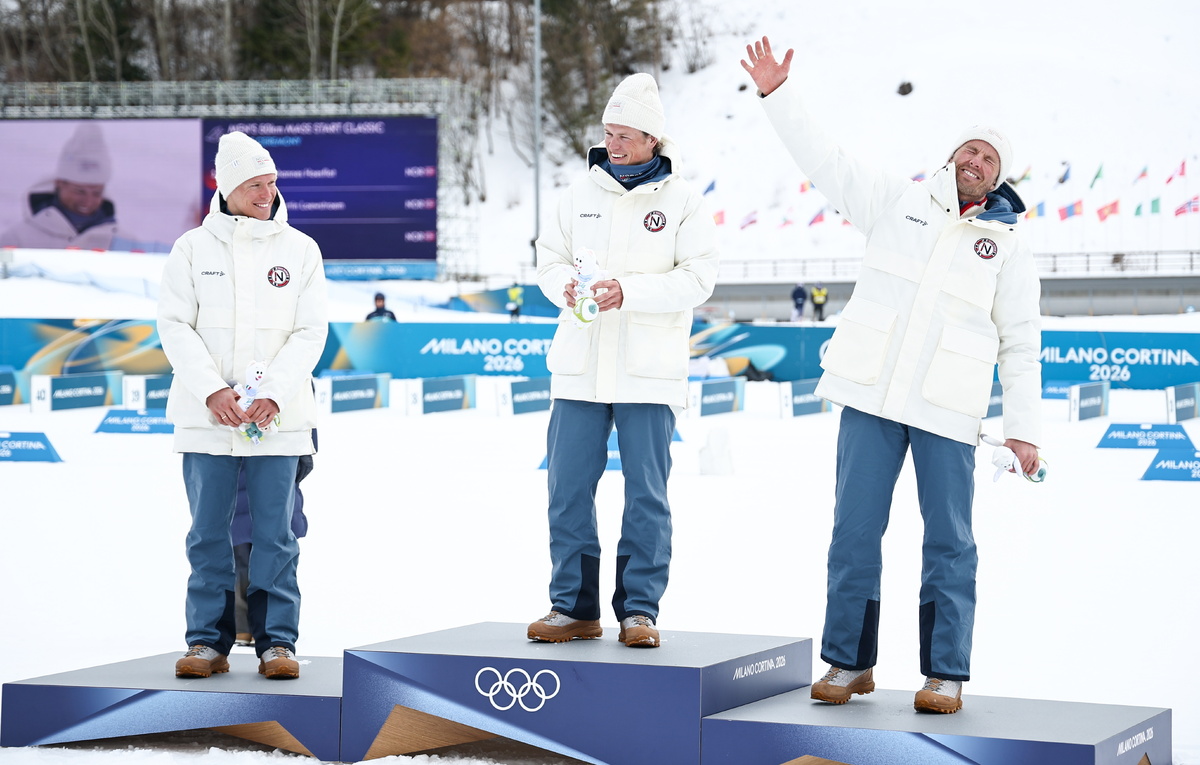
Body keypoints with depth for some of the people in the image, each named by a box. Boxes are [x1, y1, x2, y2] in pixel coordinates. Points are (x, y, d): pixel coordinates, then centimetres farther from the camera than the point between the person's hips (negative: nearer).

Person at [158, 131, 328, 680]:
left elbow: (310, 331, 1)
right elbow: (174, 326, 0)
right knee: (208, 533, 3)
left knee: (274, 533, 1)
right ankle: (208, 641, 10)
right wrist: (212, 391, -12)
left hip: (279, 416, 0)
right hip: (205, 414, 0)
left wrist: (273, 395, -11)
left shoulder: (300, 249, 6)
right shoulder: (193, 247, 5)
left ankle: (276, 641, 7)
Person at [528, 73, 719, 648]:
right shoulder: (581, 193, 10)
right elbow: (549, 258, 14)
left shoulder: (683, 200, 0)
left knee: (646, 493, 0)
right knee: (568, 488, 3)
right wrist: (565, 287, -9)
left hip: (649, 372, -3)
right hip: (579, 365, 3)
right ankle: (574, 606, 12)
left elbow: (697, 278, -7)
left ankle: (639, 608, 8)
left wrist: (629, 291, -19)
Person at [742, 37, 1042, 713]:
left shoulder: (1008, 246, 6)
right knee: (855, 530, 1)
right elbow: (824, 158, 8)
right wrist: (778, 93, -1)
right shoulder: (898, 201, 9)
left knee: (949, 541, 0)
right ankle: (850, 662, 11)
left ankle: (946, 674, 7)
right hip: (872, 397, 1)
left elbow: (1022, 344, 6)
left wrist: (1024, 428, 1)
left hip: (948, 411, -1)